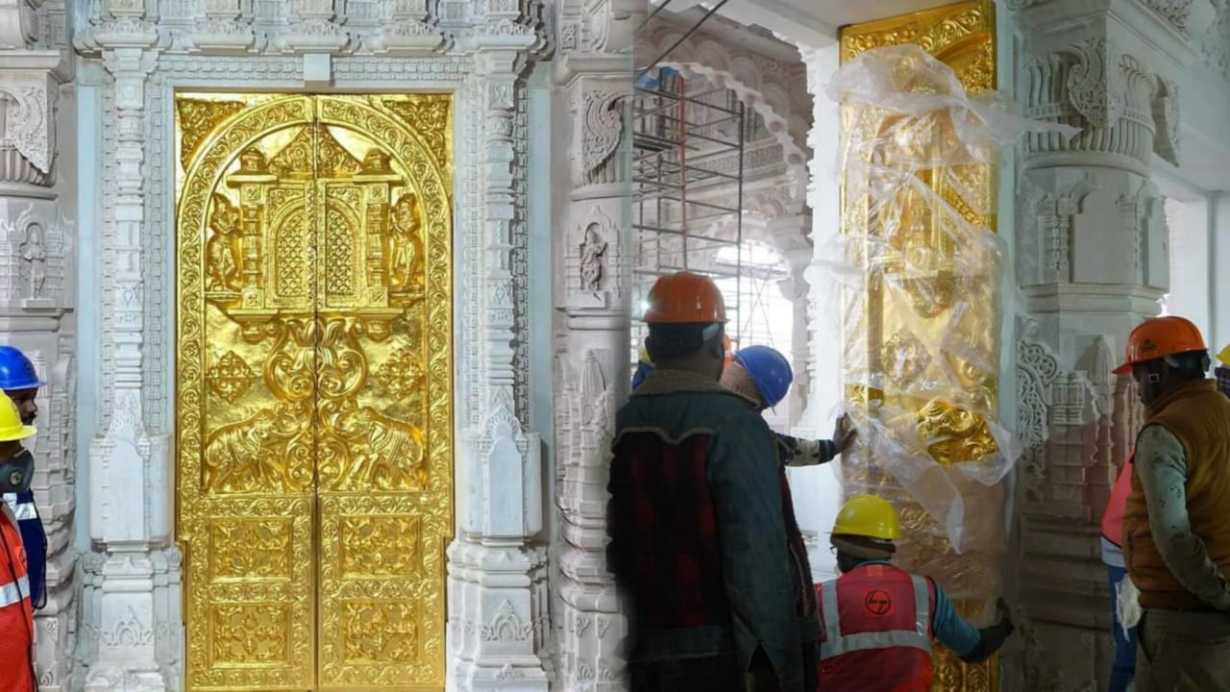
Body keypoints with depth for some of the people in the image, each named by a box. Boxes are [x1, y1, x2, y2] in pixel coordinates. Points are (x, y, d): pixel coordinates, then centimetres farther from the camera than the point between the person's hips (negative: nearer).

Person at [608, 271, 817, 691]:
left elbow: (615, 553, 7)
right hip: (727, 654, -5)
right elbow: (758, 551, -18)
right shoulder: (733, 423, -13)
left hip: (650, 655, 5)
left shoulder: (620, 427, 3)